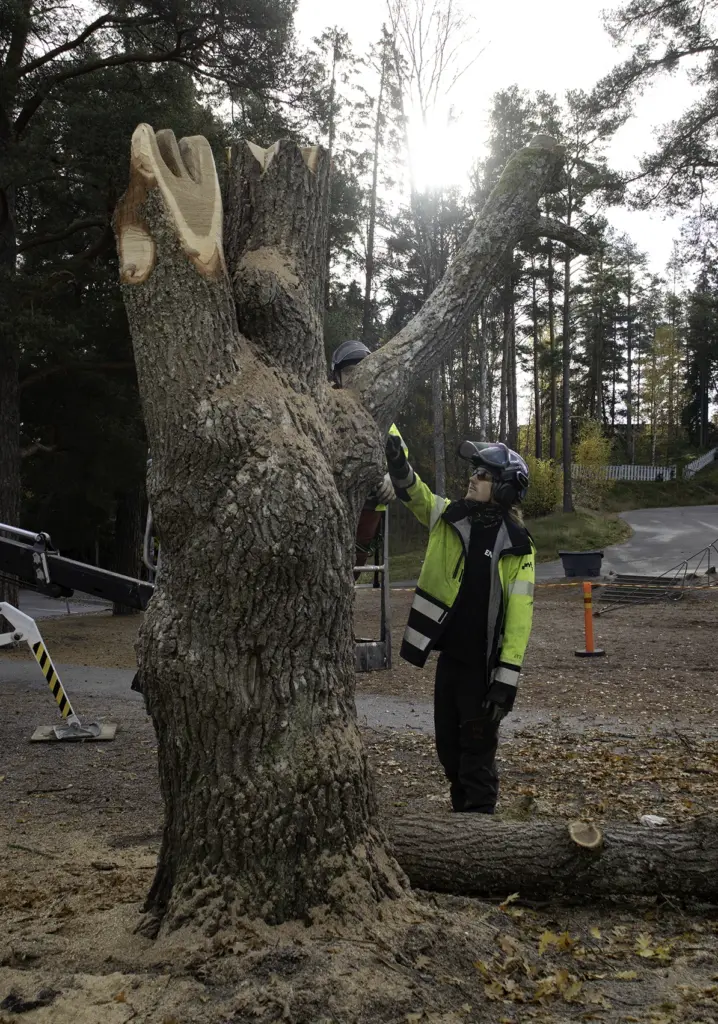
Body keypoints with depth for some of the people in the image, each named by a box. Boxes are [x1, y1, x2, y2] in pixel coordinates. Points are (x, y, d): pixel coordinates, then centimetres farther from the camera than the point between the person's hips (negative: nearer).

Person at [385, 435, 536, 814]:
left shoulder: (516, 545, -12)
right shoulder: (450, 516, 2)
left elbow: (519, 615, -15)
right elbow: (414, 492, -9)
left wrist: (508, 677, -19)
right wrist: (397, 461, -31)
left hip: (484, 663, -5)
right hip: (448, 654, 6)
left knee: (478, 748, 2)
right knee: (447, 744, 16)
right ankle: (461, 811, 35)